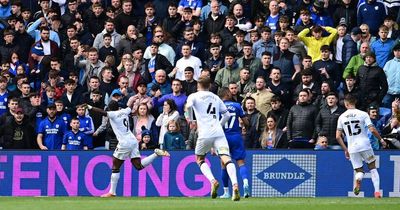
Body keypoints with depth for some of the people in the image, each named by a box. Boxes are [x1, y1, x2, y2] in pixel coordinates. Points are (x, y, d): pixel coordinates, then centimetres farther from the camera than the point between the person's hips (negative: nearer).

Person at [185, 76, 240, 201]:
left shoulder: (194, 96, 9)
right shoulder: (216, 98, 22)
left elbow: (188, 106, -13)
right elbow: (227, 115, 24)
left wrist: (190, 120, 2)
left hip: (205, 134, -3)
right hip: (219, 133, 3)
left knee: (199, 159, 19)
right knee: (226, 158, -11)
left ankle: (213, 181, -4)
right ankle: (235, 185, -34)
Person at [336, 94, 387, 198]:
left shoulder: (342, 117, 5)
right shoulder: (363, 114, -3)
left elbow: (338, 136, 5)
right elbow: (372, 130, -10)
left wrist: (345, 150, 14)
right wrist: (381, 139, 5)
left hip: (352, 148, 2)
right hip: (365, 145, -2)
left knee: (359, 171, 12)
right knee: (372, 167, 15)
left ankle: (357, 179, -24)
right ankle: (377, 191, 2)